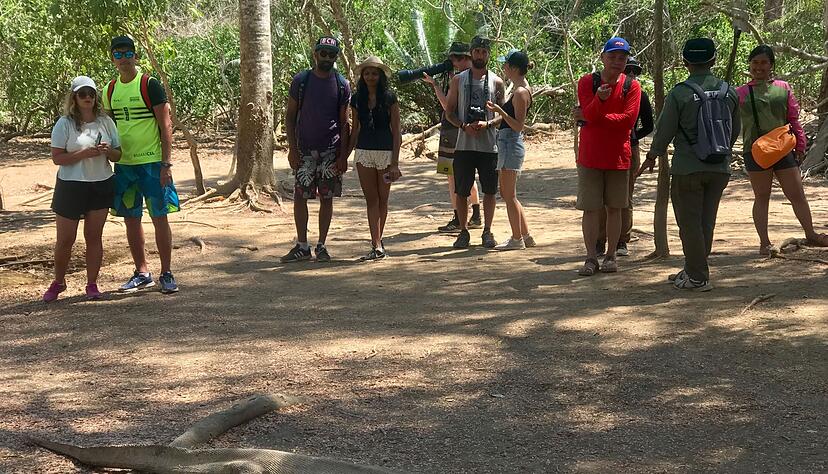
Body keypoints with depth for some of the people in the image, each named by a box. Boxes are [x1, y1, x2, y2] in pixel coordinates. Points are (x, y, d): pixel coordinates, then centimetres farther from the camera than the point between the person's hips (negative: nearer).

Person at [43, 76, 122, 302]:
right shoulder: (65, 124, -7)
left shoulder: (106, 122, 4)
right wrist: (85, 153, -23)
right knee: (65, 239, 4)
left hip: (101, 185, 3)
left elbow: (117, 155, 8)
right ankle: (58, 282, 22)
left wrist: (107, 151, -15)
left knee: (94, 237, 6)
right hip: (71, 187, -3)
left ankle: (92, 284, 15)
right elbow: (57, 157, -12)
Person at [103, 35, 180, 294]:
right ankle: (142, 273, 19)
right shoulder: (110, 89, 9)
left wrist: (166, 163, -15)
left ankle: (166, 274, 6)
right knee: (130, 219, 9)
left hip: (152, 163, -5)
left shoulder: (149, 85, -7)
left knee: (160, 218, -2)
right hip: (123, 164, 5)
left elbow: (165, 125, -9)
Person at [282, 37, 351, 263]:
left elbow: (344, 123, 4)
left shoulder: (342, 85, 2)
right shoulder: (301, 81, 1)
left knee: (327, 198, 4)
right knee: (299, 196, -1)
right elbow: (290, 116, 3)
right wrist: (292, 148, -5)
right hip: (304, 150, 0)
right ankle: (302, 246, 7)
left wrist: (343, 155, -3)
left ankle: (321, 245, 13)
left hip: (331, 151, 0)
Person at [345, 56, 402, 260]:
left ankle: (377, 242, 19)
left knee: (382, 199, 7)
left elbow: (396, 131, -4)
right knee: (371, 199, -2)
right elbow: (355, 130, 14)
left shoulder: (389, 98, -4)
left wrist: (395, 162, -10)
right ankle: (377, 246, -6)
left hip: (386, 151, -3)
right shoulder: (357, 99, 6)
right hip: (364, 152, 3)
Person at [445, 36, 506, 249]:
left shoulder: (496, 82, 6)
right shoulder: (458, 80, 6)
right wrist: (464, 126, -13)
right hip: (464, 144, 0)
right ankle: (463, 231, 14)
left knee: (490, 190, 4)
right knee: (462, 191, 3)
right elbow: (449, 111, 6)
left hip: (489, 145, 0)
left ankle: (487, 231, 14)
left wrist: (487, 124, -14)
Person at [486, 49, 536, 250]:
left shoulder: (520, 93, -16)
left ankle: (517, 239, 4)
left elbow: (518, 126, -20)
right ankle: (525, 235, 21)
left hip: (511, 144, -10)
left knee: (509, 195, -3)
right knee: (507, 194, 16)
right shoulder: (520, 88, 13)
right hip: (508, 144, 10)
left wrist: (500, 111, -29)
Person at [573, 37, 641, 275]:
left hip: (619, 156, 1)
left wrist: (590, 117, -13)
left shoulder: (632, 86, 0)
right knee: (590, 209, 0)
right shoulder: (587, 82, 0)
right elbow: (589, 114, -14)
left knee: (614, 208, 8)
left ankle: (610, 256, 16)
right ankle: (591, 258, 6)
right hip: (590, 155, -1)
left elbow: (628, 119, -13)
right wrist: (599, 98, -35)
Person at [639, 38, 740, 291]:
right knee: (706, 221, 13)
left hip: (687, 169, -5)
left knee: (689, 222, 3)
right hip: (720, 168, 5)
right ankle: (694, 270, 22)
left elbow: (664, 131, -6)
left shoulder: (679, 93, -12)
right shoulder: (729, 92, 2)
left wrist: (652, 157, 11)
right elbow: (735, 130, 12)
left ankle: (698, 278, 5)